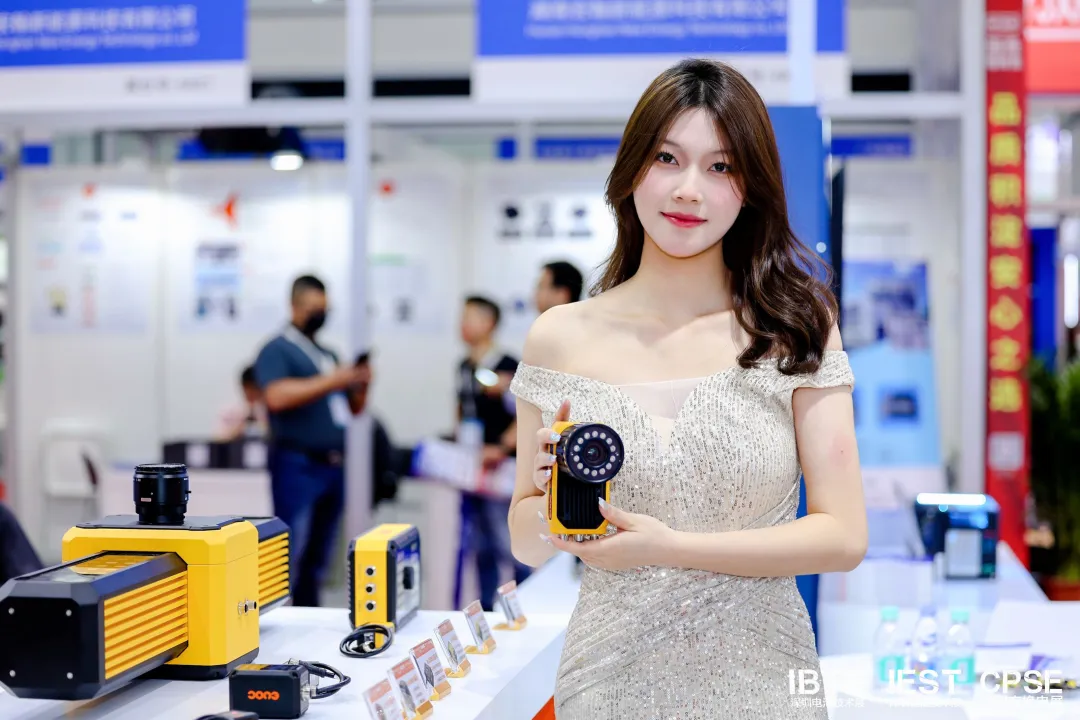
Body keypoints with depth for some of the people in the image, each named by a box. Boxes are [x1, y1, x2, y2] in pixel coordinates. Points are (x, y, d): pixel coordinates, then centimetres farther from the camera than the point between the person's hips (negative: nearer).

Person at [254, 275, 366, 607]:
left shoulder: (328, 355, 20)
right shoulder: (277, 350, -3)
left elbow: (351, 409, 24)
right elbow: (277, 397, -20)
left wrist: (359, 385, 3)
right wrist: (330, 381, -19)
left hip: (333, 466, 7)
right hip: (298, 465, -7)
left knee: (317, 559, 10)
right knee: (292, 554, -10)